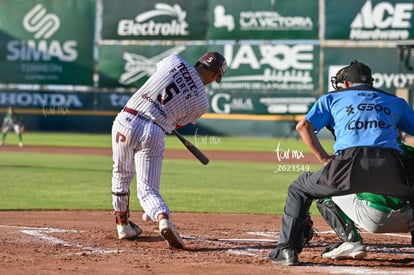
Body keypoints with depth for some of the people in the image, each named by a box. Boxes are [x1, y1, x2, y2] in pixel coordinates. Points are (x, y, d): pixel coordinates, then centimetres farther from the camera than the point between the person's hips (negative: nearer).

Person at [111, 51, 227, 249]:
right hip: (154, 134, -2)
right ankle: (163, 218, -28)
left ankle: (123, 225, 32)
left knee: (122, 173, 24)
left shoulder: (174, 61, 5)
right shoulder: (201, 103, 4)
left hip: (126, 121, 2)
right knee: (147, 189, 1)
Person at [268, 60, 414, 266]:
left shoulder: (332, 98, 25)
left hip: (351, 164, -1)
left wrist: (324, 160, 12)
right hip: (391, 169, 1)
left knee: (299, 190, 22)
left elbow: (303, 126, 12)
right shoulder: (396, 102, 30)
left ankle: (287, 250, 10)